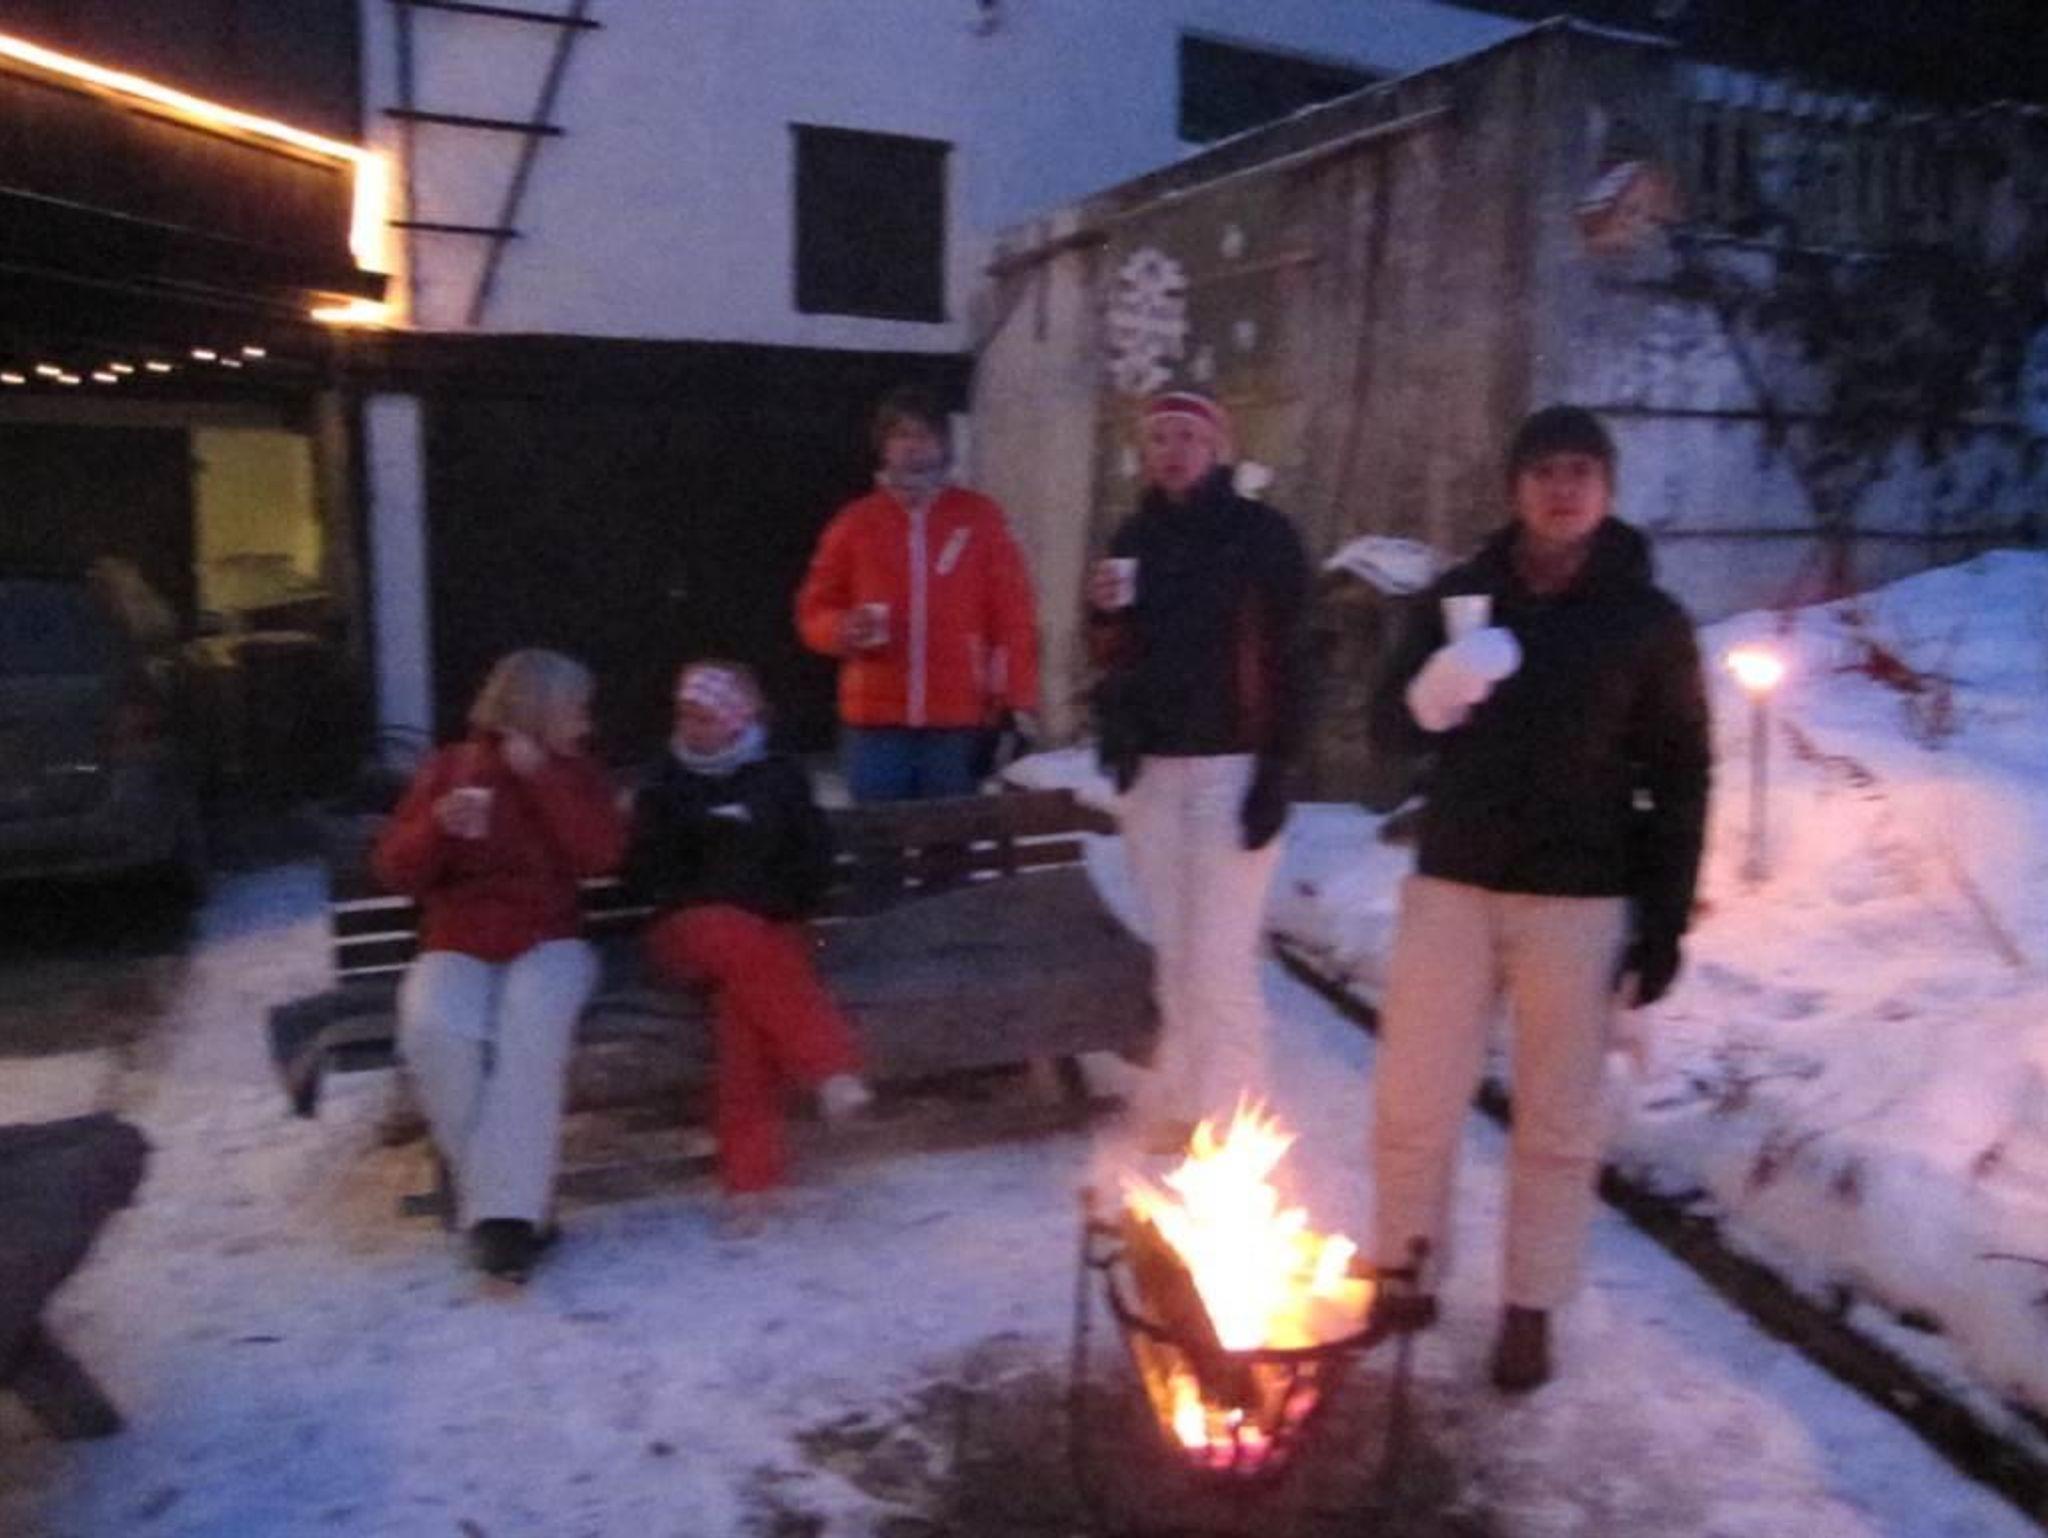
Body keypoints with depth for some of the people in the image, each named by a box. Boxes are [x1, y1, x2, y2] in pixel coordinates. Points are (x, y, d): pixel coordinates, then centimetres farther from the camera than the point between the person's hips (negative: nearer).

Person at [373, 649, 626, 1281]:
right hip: (458, 946, 0)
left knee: (531, 1025, -35)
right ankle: (500, 1201, -19)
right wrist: (438, 826, -17)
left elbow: (602, 853, -8)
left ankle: (506, 1210, -33)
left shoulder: (575, 774, 10)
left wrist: (543, 776, -11)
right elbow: (395, 872, 3)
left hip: (548, 941, 0)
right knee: (435, 1032, -33)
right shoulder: (447, 768, 7)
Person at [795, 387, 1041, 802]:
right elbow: (813, 609, 13)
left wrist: (1019, 697, -5)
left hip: (958, 719, -1)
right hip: (874, 720, 1)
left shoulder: (980, 517, 5)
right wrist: (843, 629, -10)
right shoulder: (856, 521, 8)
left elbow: (1013, 612, 3)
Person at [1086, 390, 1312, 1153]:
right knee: (1172, 954, 10)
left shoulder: (1262, 534, -3)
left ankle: (1227, 1118, 3)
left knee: (1218, 958, -8)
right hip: (1150, 768, 5)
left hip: (1230, 766, -5)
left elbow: (1289, 663, -7)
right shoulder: (1135, 537, 13)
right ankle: (1180, 1102, 22)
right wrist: (1103, 613, -5)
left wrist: (1276, 772, -14)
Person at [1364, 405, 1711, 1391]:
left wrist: (1665, 922, -3)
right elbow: (1386, 730, 5)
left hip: (1580, 901, -1)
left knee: (1557, 1118, 8)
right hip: (1451, 884, 2)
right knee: (1411, 1104, 7)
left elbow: (1679, 782, 1)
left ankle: (1531, 1308, 24)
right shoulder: (1461, 595, 4)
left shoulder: (1648, 619, 0)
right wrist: (1428, 700, -18)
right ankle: (1406, 1277, 26)